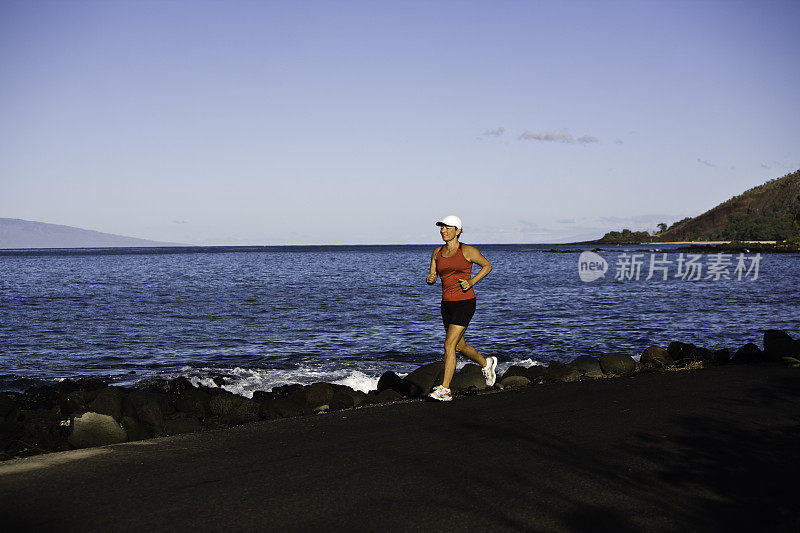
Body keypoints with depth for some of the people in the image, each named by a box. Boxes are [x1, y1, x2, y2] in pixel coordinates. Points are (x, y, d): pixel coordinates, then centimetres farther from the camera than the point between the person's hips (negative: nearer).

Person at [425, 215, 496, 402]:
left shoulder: (468, 251, -8)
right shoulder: (437, 253, 7)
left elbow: (487, 266, 3)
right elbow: (432, 278, 11)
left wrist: (471, 282, -10)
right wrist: (430, 279, -14)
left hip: (465, 303, -7)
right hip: (447, 304, 7)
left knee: (449, 345, -13)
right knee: (460, 346, 17)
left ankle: (444, 390, -8)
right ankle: (487, 364, 44)